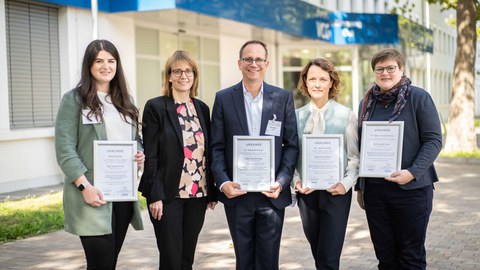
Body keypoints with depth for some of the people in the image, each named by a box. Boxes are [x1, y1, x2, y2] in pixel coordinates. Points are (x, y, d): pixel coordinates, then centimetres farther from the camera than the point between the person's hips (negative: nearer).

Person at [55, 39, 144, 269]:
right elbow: (65, 149, -9)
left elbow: (135, 138, 24)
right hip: (93, 194, -6)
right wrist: (84, 186, -19)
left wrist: (140, 154, 1)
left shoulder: (125, 100, 15)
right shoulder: (74, 99, -3)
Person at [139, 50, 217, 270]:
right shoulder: (155, 107, -5)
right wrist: (154, 195, -14)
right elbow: (150, 155, -9)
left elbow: (208, 152, 12)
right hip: (168, 194, -5)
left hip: (198, 193, 5)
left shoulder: (202, 108, 10)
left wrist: (212, 192, 10)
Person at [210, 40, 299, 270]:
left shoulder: (283, 98, 4)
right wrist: (223, 182, -12)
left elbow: (292, 145, 2)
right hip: (236, 193, 0)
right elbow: (217, 147, 1)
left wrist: (281, 182, -11)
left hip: (272, 193, 0)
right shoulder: (223, 98, 4)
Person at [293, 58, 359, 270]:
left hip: (336, 192, -3)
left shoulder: (346, 115, -1)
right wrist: (296, 181, -7)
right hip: (306, 192, 3)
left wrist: (346, 183, -13)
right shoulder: (297, 116, 4)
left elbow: (355, 157, 0)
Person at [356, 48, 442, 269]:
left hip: (411, 188, -4)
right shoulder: (367, 102, 12)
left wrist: (412, 173, -19)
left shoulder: (418, 97, -3)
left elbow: (433, 140, -7)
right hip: (374, 189, 4)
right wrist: (359, 186, 14)